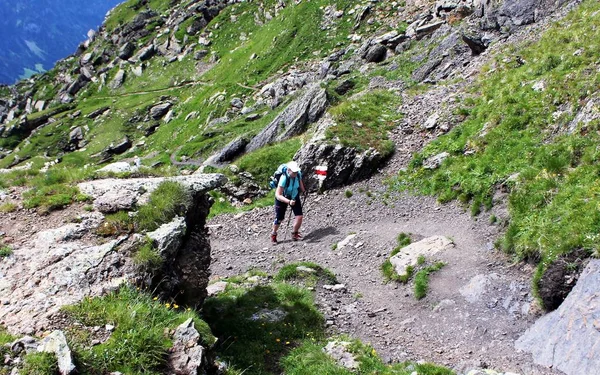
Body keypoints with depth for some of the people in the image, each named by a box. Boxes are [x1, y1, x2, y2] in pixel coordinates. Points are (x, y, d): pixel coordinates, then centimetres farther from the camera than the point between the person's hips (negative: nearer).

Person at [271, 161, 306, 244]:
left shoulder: (298, 174, -22)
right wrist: (289, 201, -51)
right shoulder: (284, 178, -38)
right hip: (282, 198, -4)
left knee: (299, 216, -6)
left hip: (294, 196, 4)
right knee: (279, 219, 3)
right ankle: (273, 235, 31)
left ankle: (295, 234, 19)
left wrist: (303, 190, -2)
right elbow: (278, 195, -41)